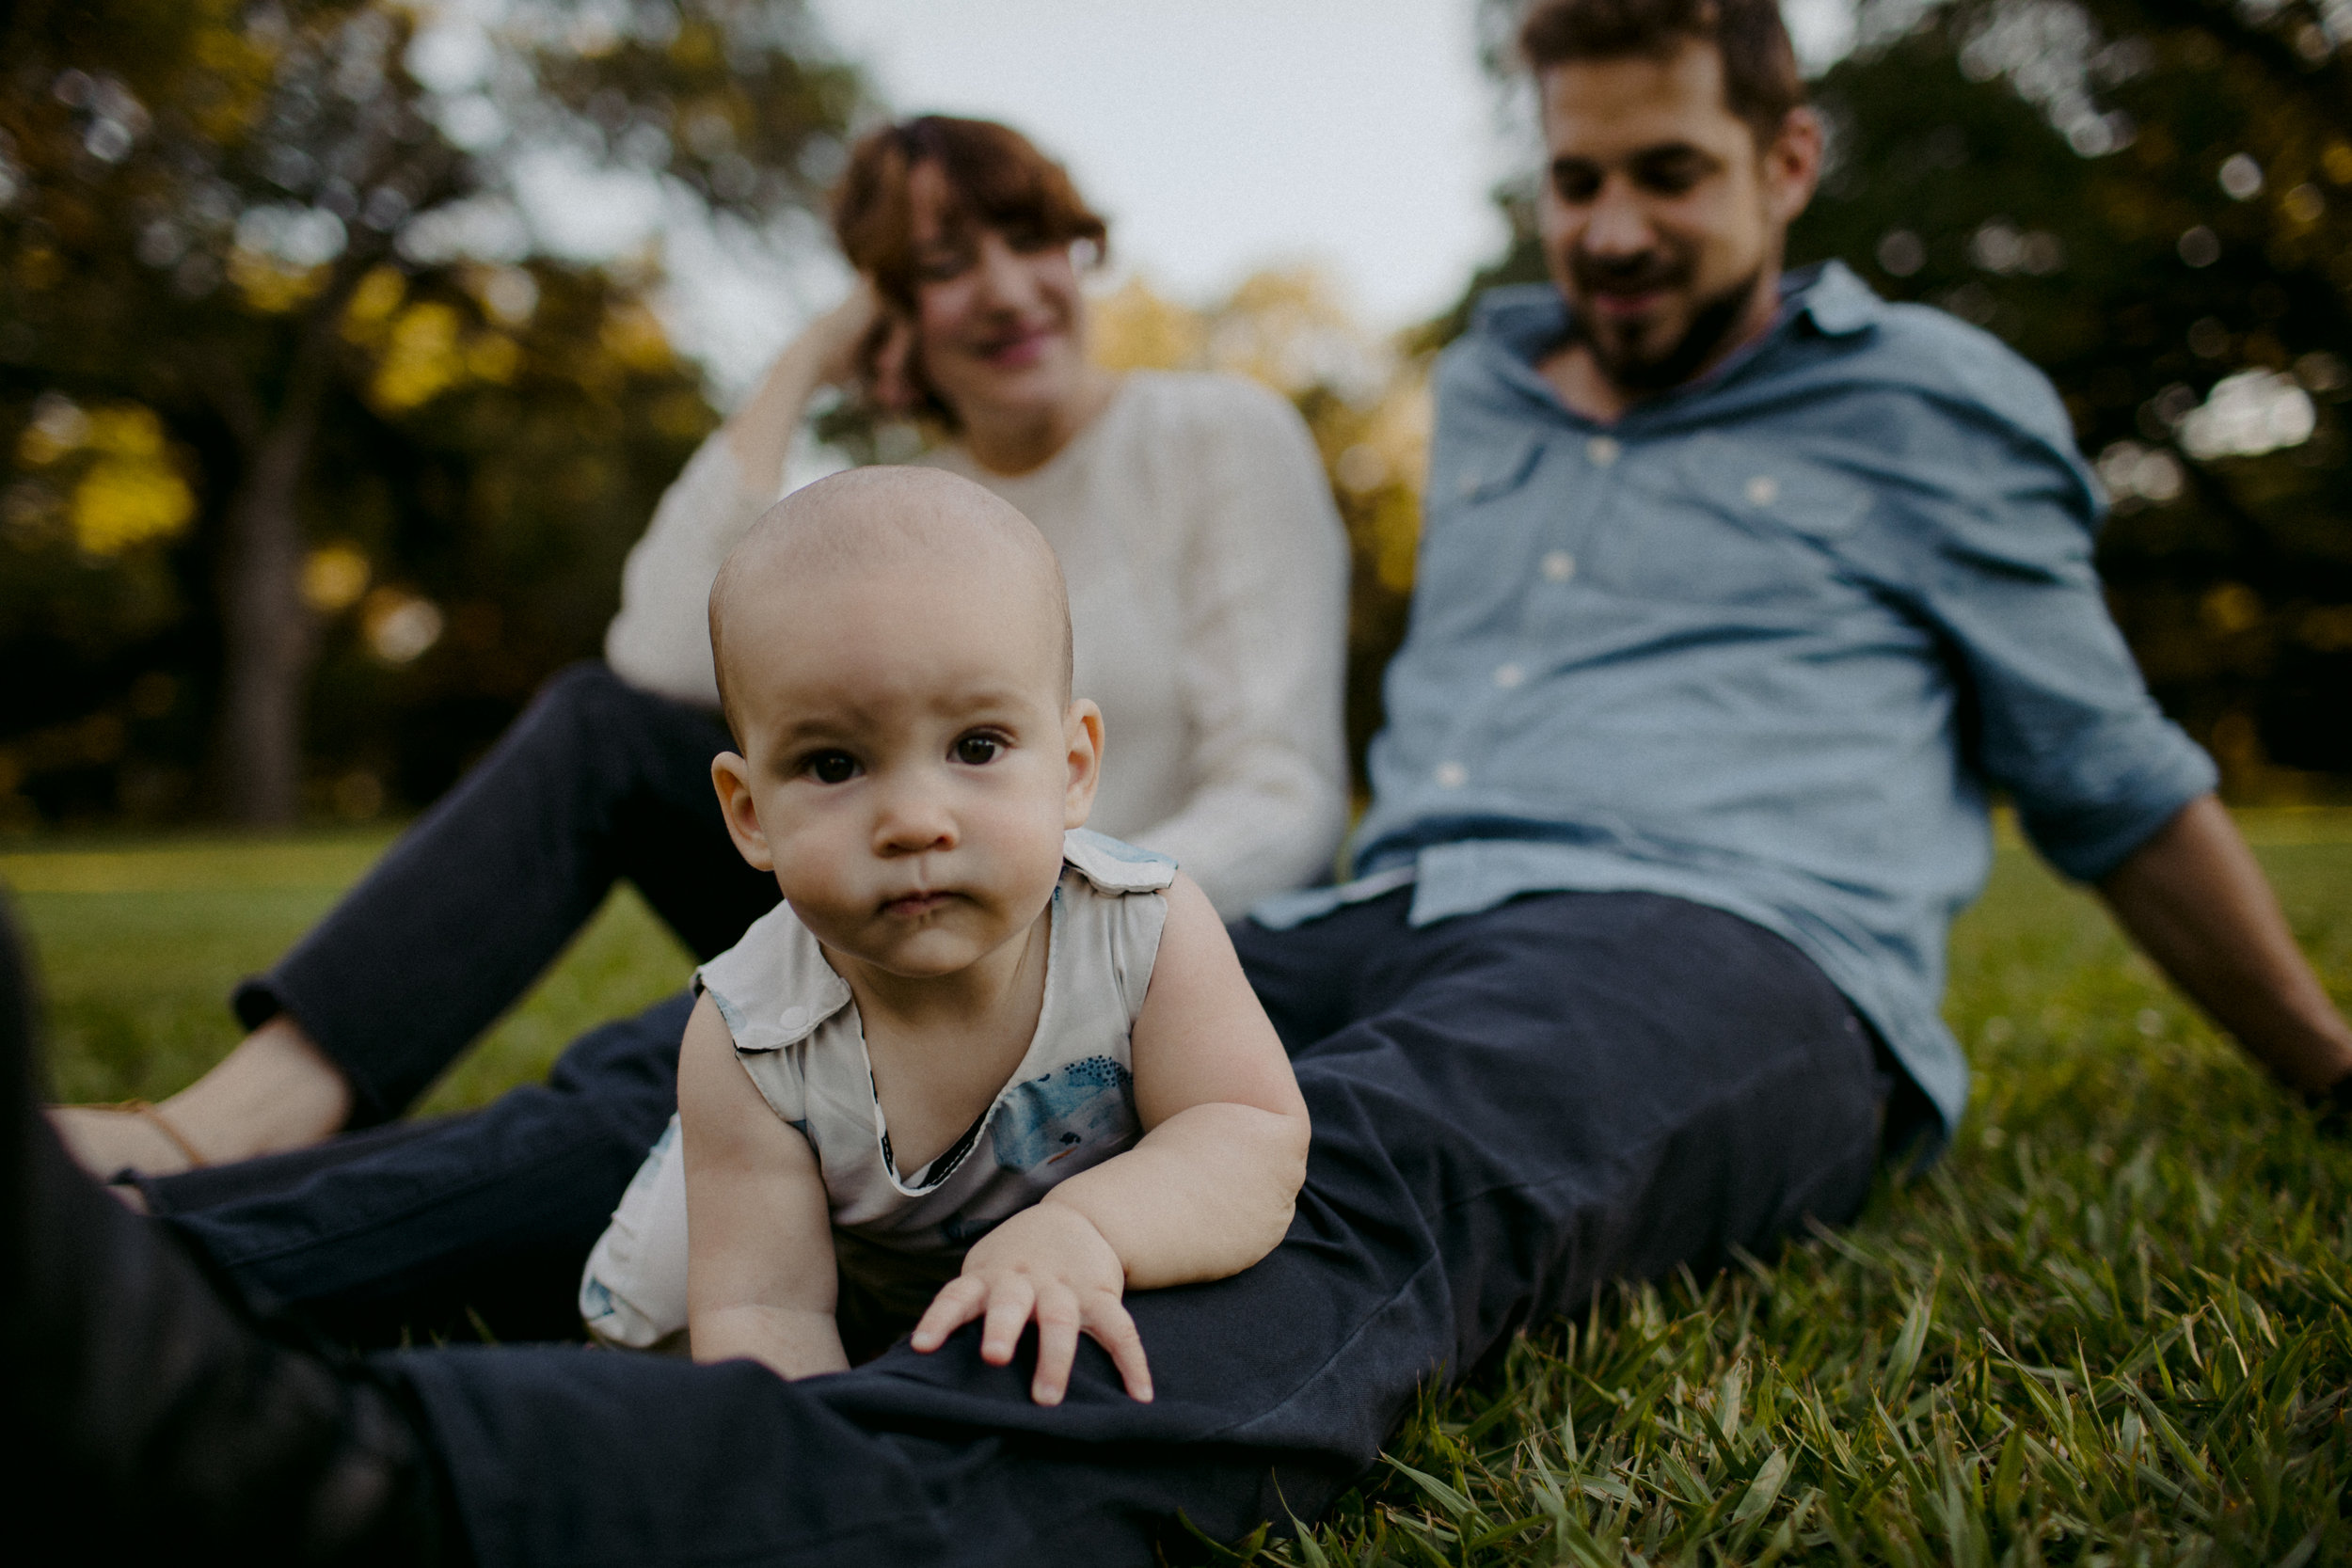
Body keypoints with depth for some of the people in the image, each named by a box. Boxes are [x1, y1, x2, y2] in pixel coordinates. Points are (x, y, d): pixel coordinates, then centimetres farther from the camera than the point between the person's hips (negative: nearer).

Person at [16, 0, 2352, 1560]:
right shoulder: (1489, 387, 28)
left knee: (1366, 1174, -42)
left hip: (1728, 950, -4)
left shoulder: (1934, 404, 18)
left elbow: (2117, 782, 22)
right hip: (1388, 930, 5)